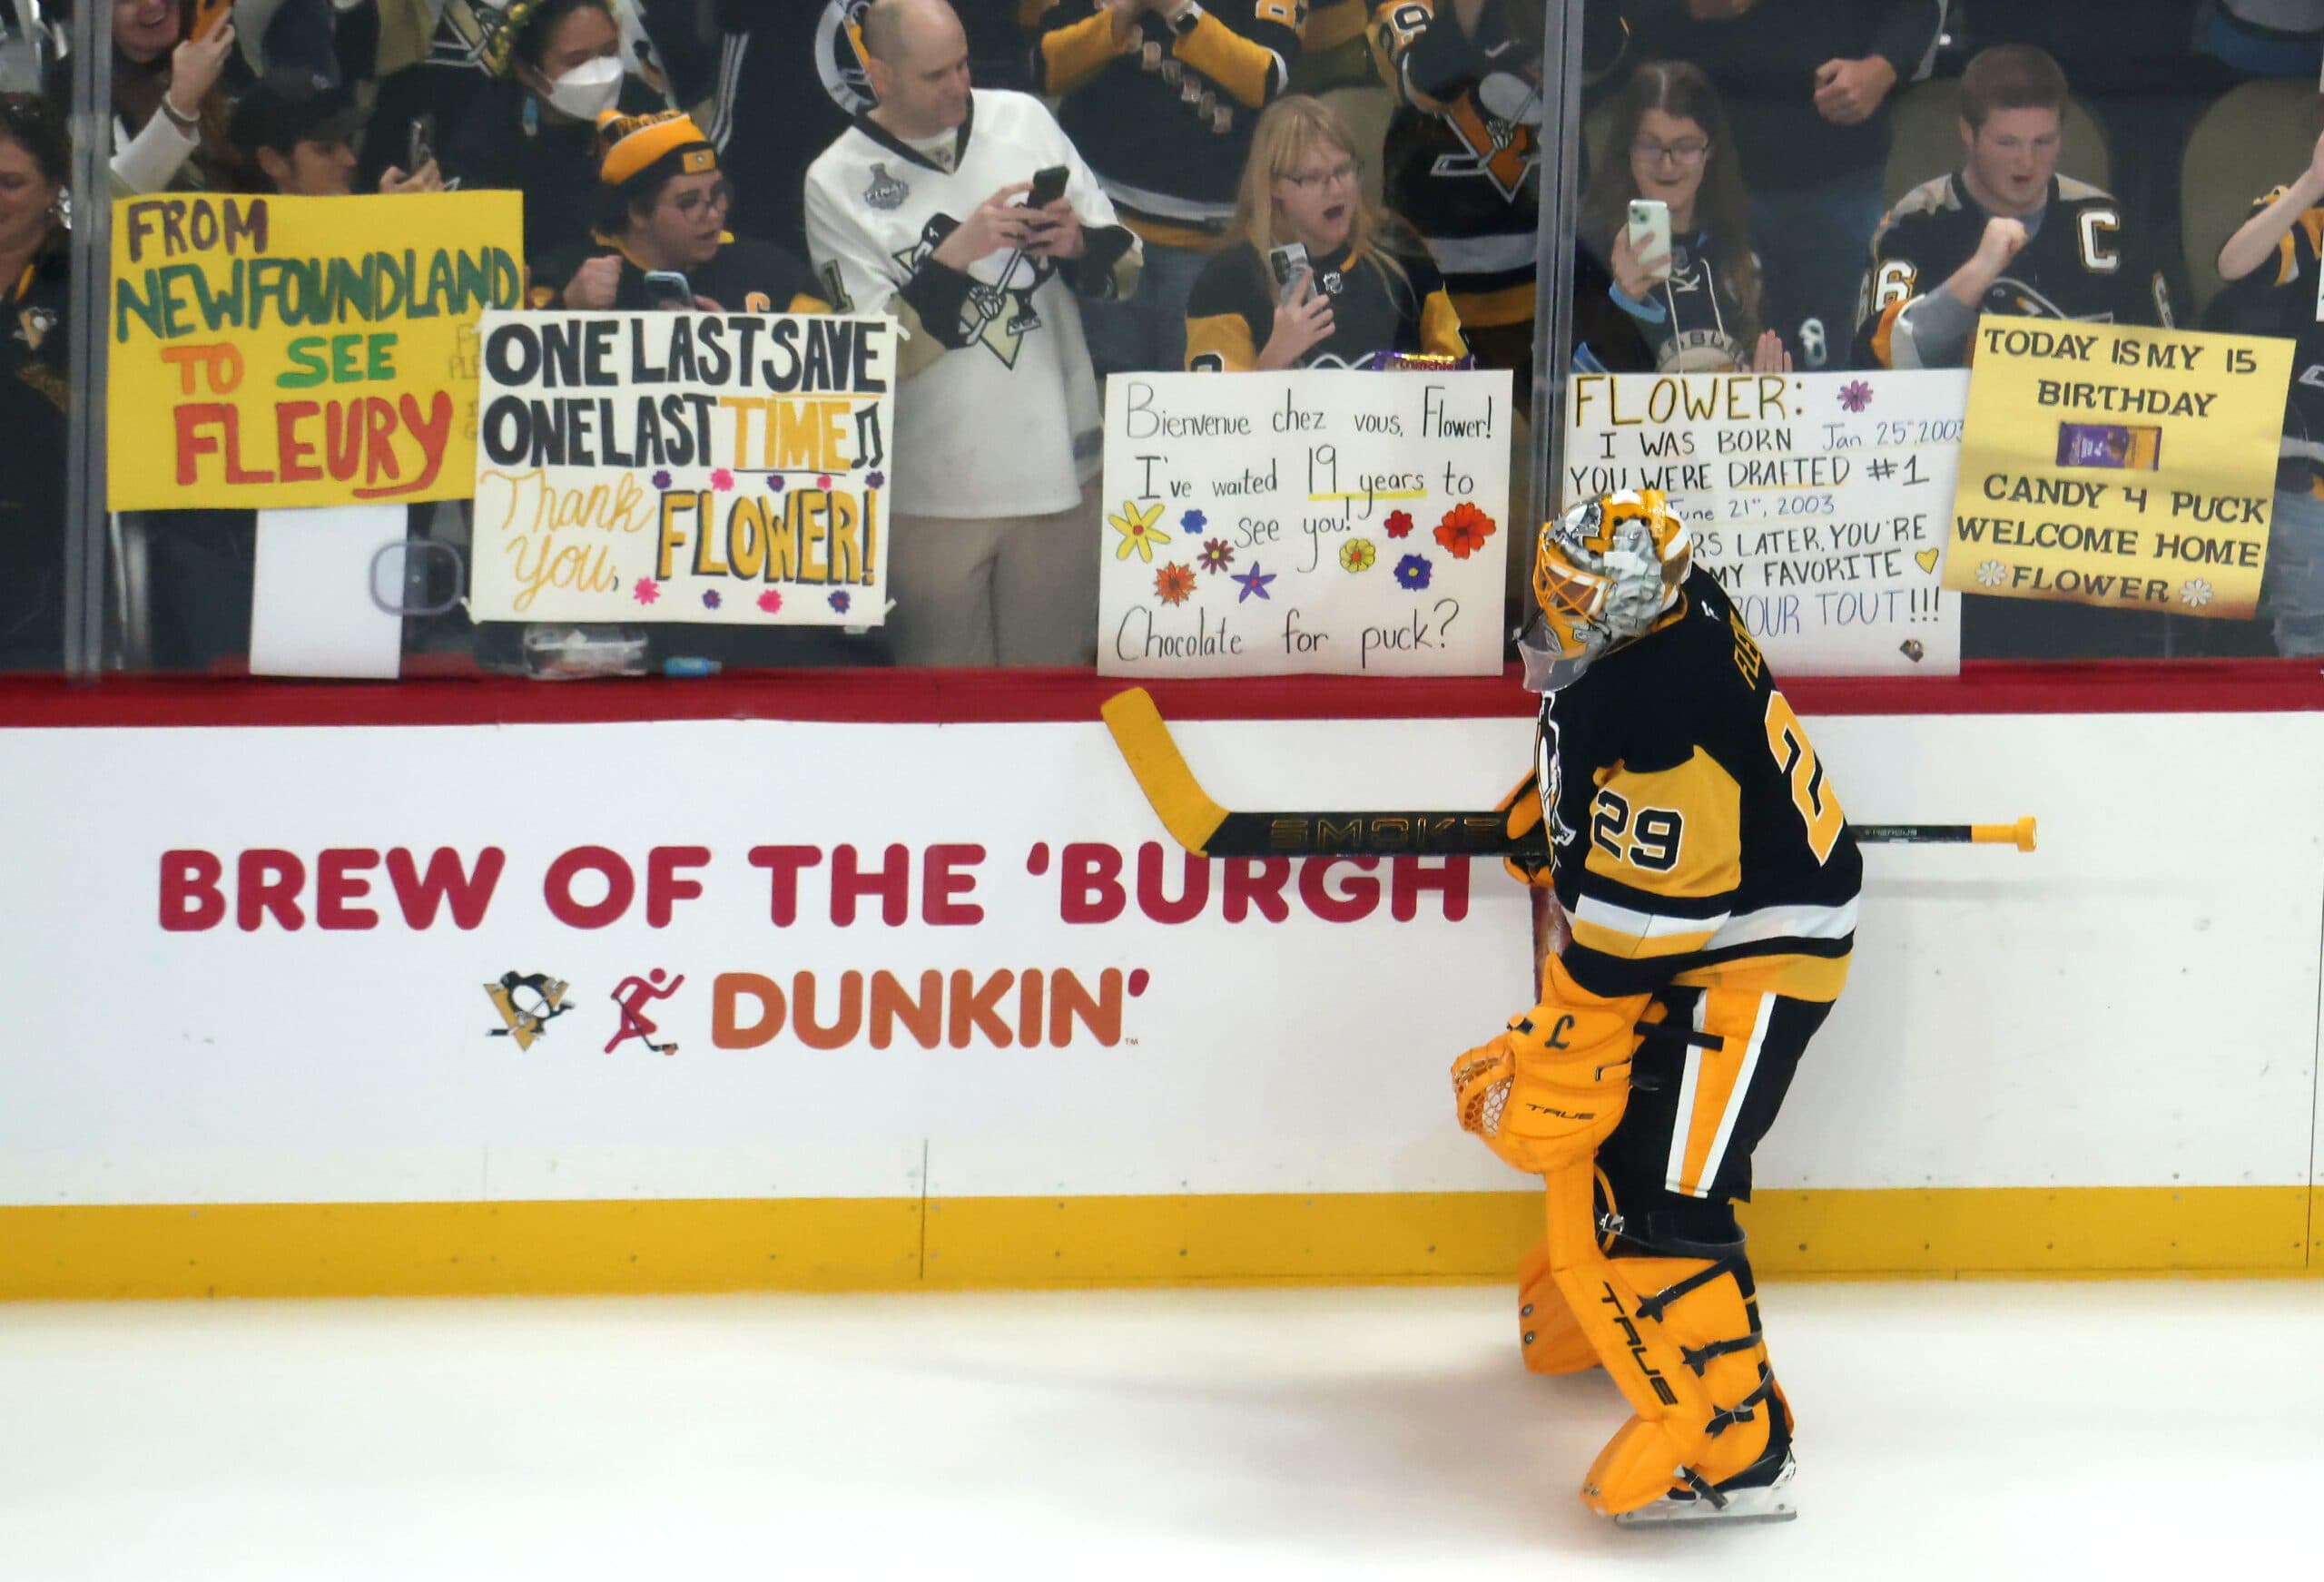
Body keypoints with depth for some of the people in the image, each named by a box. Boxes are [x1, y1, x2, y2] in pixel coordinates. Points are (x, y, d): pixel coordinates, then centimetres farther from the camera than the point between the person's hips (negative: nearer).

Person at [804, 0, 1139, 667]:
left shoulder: (1023, 118, 7)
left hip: (1061, 463, 3)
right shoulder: (836, 183, -4)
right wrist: (957, 253, -21)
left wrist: (1078, 244, -10)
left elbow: (1124, 266, 11)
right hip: (935, 487, -3)